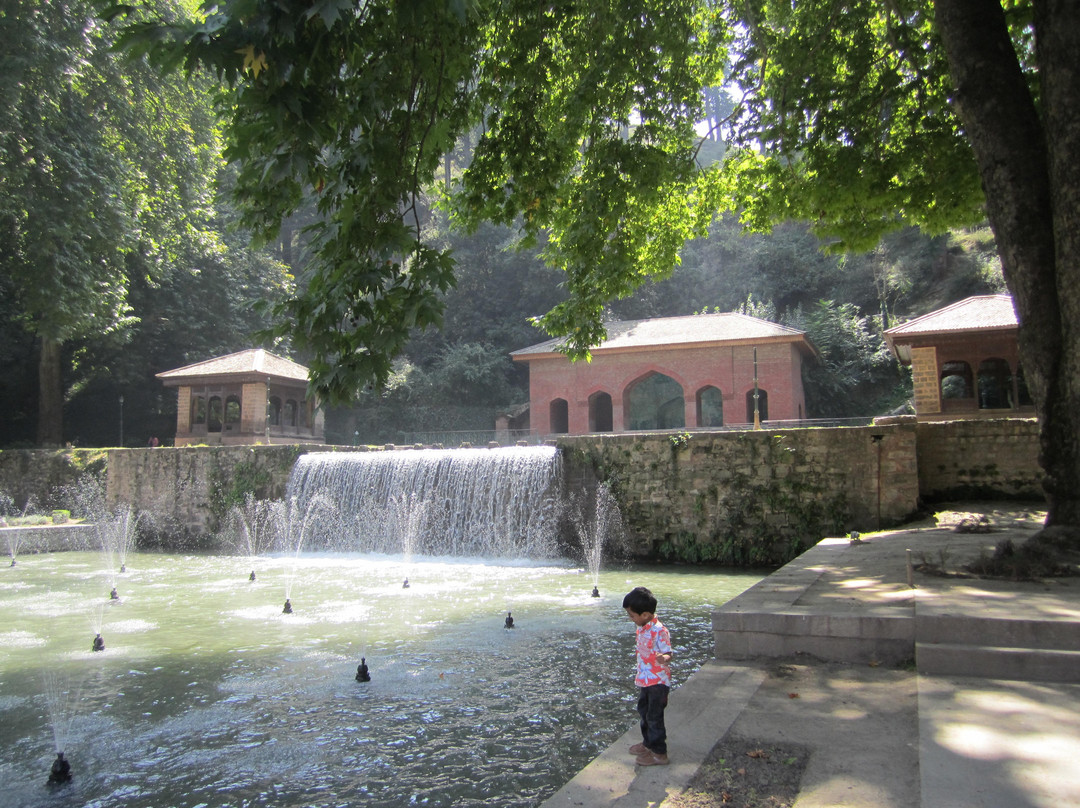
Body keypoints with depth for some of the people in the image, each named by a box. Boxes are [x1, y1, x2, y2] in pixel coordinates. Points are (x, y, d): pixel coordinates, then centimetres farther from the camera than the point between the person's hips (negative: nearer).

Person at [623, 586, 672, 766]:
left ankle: (659, 753, 15)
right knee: (643, 711, 22)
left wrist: (663, 658, -48)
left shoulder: (659, 631, -26)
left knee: (654, 716, 1)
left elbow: (668, 655, -25)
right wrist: (640, 676, 22)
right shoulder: (642, 628, 3)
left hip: (658, 682, -9)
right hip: (645, 680, 9)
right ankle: (648, 743, 41)